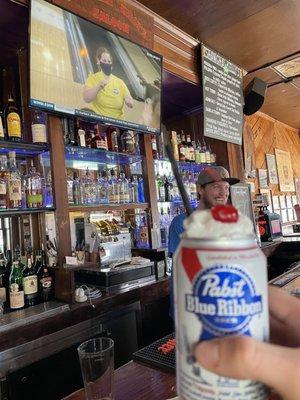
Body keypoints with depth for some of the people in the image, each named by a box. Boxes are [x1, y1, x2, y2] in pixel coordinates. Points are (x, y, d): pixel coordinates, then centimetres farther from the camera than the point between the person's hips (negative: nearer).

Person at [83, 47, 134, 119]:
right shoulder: (92, 78, 2)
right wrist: (98, 87, -27)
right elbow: (86, 99, -13)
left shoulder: (119, 82, 9)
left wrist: (129, 102, -16)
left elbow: (131, 104, 6)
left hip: (117, 121, 2)